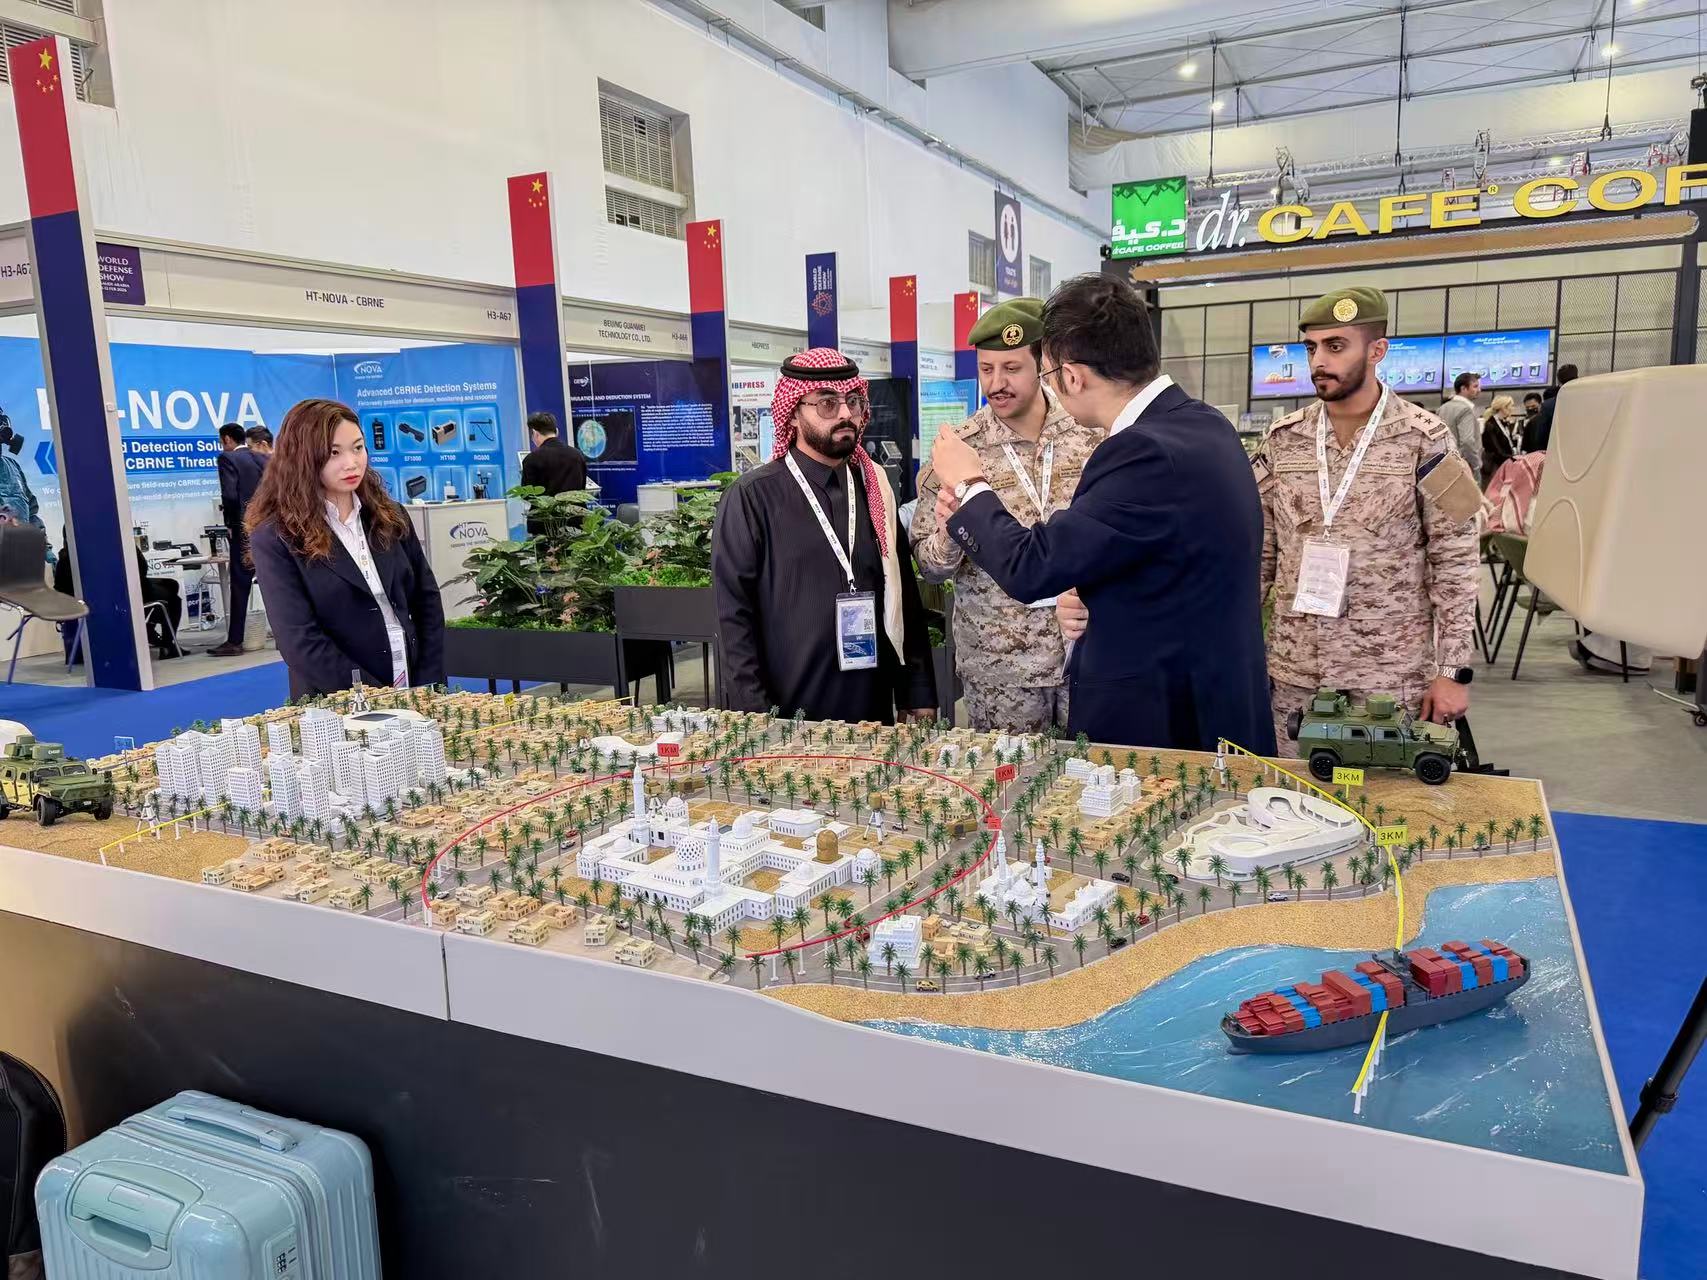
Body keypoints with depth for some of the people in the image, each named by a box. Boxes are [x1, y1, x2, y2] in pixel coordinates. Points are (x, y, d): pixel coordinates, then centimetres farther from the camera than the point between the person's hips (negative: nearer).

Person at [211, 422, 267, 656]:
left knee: (240, 585, -3)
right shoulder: (264, 459, 11)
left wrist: (230, 522, -4)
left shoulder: (227, 458, -6)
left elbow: (230, 495, -17)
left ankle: (234, 641, 0)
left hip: (244, 530, -5)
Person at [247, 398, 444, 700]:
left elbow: (426, 600, 5)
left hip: (414, 694, 4)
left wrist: (427, 686, -6)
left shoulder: (390, 517, 5)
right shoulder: (275, 538, -9)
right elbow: (300, 642, -15)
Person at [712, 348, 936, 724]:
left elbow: (904, 596, 10)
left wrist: (919, 695, 6)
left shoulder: (875, 489, 7)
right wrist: (756, 719, -13)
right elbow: (734, 614, -9)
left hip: (875, 711, 5)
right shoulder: (752, 498, -8)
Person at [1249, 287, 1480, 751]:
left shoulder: (1424, 440, -6)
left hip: (1392, 677, -3)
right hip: (1293, 673, 3)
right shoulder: (1283, 439, 3)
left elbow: (1454, 561, -6)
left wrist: (1453, 670, -9)